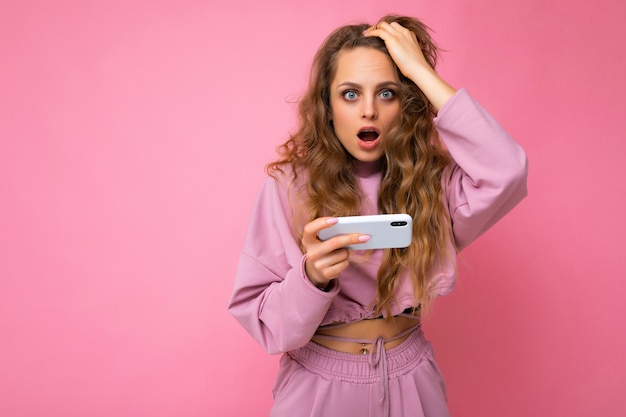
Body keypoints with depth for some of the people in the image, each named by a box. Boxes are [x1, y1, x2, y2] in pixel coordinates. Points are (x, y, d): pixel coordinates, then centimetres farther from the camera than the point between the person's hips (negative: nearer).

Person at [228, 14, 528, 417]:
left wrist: (421, 71, -23)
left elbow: (505, 172, -29)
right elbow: (258, 318, -13)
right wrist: (312, 276, -34)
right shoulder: (289, 185, -12)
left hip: (408, 381, 2)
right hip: (319, 383, -1)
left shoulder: (432, 179, -8)